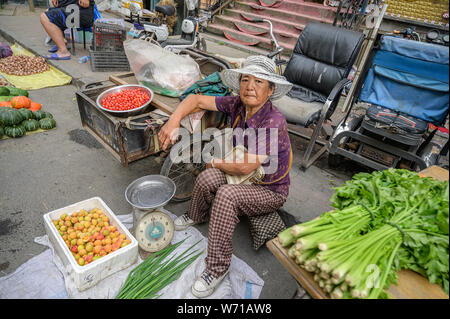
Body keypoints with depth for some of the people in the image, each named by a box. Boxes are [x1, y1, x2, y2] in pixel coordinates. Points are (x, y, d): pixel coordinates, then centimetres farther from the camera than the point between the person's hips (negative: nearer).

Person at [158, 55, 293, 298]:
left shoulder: (274, 122, -30)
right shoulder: (237, 105, -10)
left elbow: (244, 167, -31)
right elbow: (197, 99, -3)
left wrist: (215, 162, -13)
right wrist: (174, 120, -21)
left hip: (270, 191, -5)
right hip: (245, 178, 6)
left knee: (226, 195, -31)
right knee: (207, 178, -20)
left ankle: (217, 268, -12)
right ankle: (197, 216, 16)